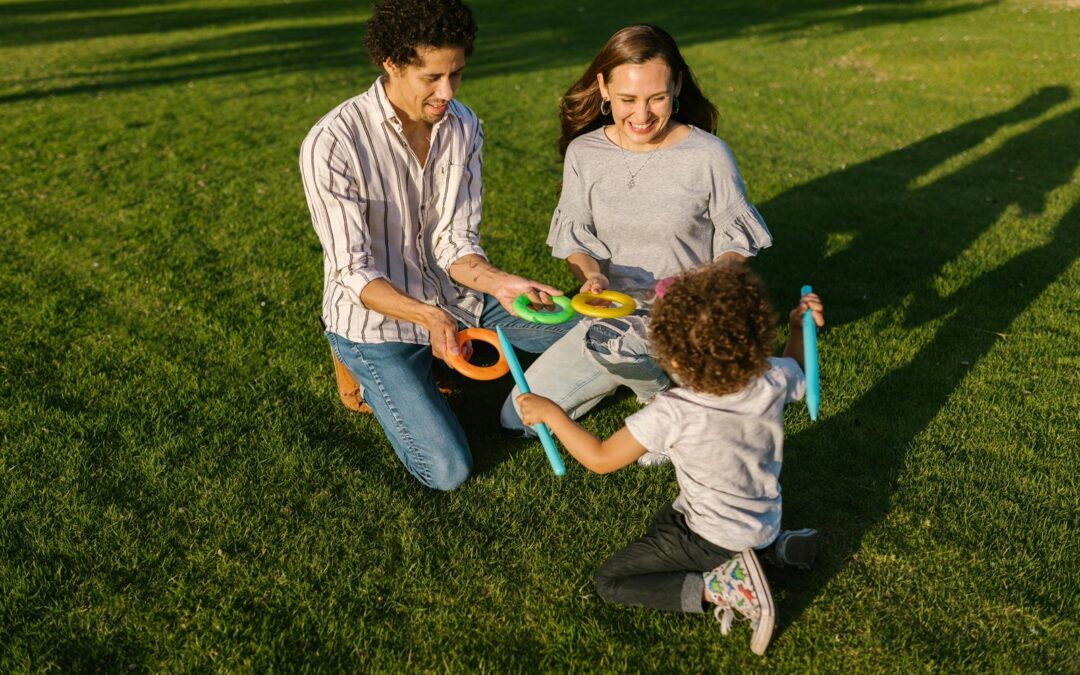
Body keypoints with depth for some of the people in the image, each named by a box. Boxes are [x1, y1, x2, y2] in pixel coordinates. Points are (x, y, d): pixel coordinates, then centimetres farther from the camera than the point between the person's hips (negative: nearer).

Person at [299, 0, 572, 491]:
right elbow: (355, 275, -22)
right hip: (376, 315, -5)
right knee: (447, 471, -15)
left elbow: (455, 244, -8)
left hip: (450, 295, 6)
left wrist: (497, 282, -30)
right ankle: (369, 369, 11)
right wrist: (426, 316, -39)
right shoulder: (331, 145, -23)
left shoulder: (463, 126, -6)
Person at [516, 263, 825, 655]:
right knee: (665, 521, 33)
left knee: (609, 583, 2)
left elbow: (600, 459, -21)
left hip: (712, 539, -7)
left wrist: (552, 414, -13)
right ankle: (769, 544, 16)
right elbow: (797, 375, 10)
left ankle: (719, 587, -10)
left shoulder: (673, 414, -32)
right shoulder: (774, 380, -18)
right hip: (766, 519, 7)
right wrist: (800, 328, 15)